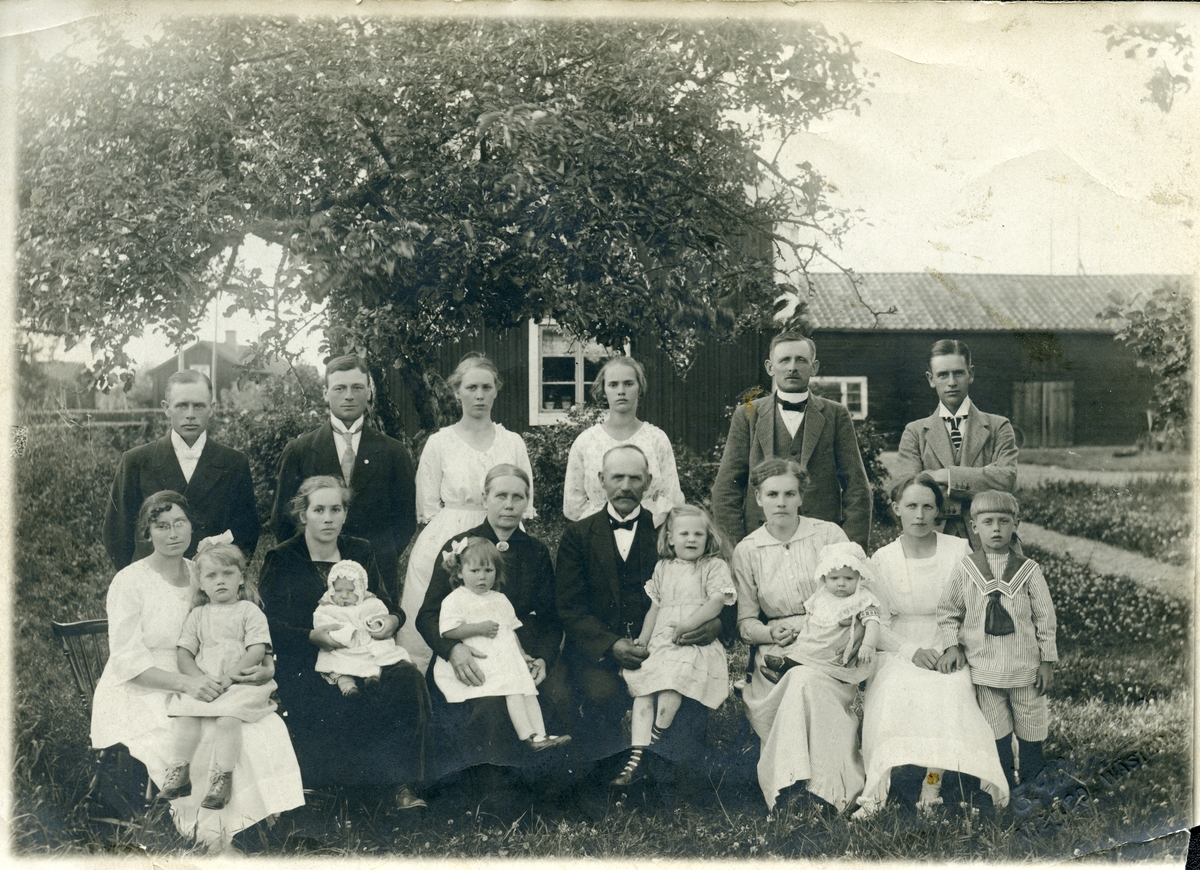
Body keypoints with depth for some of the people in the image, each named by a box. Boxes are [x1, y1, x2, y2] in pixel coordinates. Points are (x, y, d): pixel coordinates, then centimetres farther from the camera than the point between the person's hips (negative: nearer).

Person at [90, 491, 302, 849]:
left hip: (194, 688, 5)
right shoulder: (129, 582, -6)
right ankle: (210, 836, -11)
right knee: (216, 740, -29)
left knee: (267, 727, -20)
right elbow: (127, 661, -13)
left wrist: (267, 667, -13)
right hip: (138, 697, -5)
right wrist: (185, 682, -27)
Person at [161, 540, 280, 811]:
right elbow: (183, 652, 10)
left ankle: (222, 778, -25)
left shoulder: (248, 611, 5)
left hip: (241, 682, -3)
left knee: (227, 718, -29)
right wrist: (199, 679, -8)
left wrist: (230, 677, -15)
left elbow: (257, 650, -6)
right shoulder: (198, 615, 16)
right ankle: (180, 772, -15)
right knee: (186, 716, -23)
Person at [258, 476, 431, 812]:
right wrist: (315, 636, -21)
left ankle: (403, 785, -25)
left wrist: (392, 619, -9)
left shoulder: (360, 552, 16)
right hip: (306, 665, -3)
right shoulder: (280, 560, 4)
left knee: (407, 680, -27)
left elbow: (384, 604, 16)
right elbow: (271, 626, -4)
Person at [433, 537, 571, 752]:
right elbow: (447, 631, -10)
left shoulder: (500, 600, 22)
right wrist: (478, 628, -13)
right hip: (480, 660, -7)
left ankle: (540, 734, -21)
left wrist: (521, 653, 14)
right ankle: (527, 736, -31)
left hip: (508, 658, 7)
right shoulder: (454, 600, 1)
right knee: (512, 690, -24)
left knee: (527, 687, -12)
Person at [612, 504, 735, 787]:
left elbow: (717, 602, -7)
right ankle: (636, 758, -15)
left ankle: (656, 738, -11)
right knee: (642, 691, -13)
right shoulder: (663, 568, 20)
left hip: (696, 645, -5)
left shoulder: (714, 566, 6)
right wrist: (643, 638, 9)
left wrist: (690, 625, -19)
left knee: (670, 684, -30)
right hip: (660, 644, 5)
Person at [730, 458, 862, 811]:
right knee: (802, 683, -33)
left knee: (806, 680, -35)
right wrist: (772, 633, -13)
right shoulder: (747, 551, 9)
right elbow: (746, 622, 10)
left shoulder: (828, 534, 6)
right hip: (777, 650, 1)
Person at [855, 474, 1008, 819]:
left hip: (950, 650, 0)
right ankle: (877, 790, -30)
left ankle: (934, 780, -26)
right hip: (899, 650, 0)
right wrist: (911, 652, -14)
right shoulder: (882, 560, 4)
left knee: (949, 690, -33)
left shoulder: (959, 550, 2)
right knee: (894, 691, -31)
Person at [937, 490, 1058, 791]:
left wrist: (1047, 662, 0)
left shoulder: (1029, 570, -2)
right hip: (984, 668, 0)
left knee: (1031, 732, 8)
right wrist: (953, 646, -2)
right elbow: (948, 612, 9)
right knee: (996, 734, 8)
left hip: (1025, 667, 0)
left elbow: (1045, 618, 2)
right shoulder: (964, 570, -1)